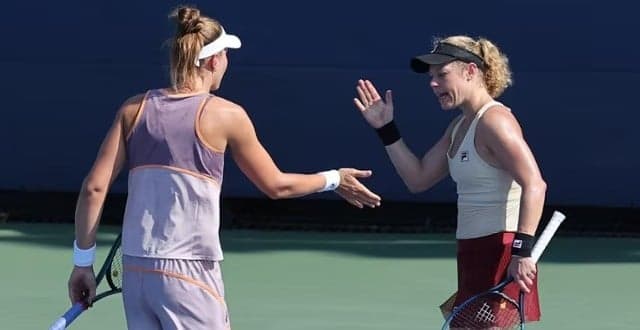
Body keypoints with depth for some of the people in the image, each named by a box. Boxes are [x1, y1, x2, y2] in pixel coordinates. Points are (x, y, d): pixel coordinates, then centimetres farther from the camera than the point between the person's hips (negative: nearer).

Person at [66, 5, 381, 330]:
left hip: (134, 271, 5)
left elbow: (94, 188, 3)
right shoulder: (225, 115, -3)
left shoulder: (135, 109, 7)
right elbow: (275, 185, 8)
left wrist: (83, 261, 10)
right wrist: (333, 180, 24)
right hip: (188, 276, -5)